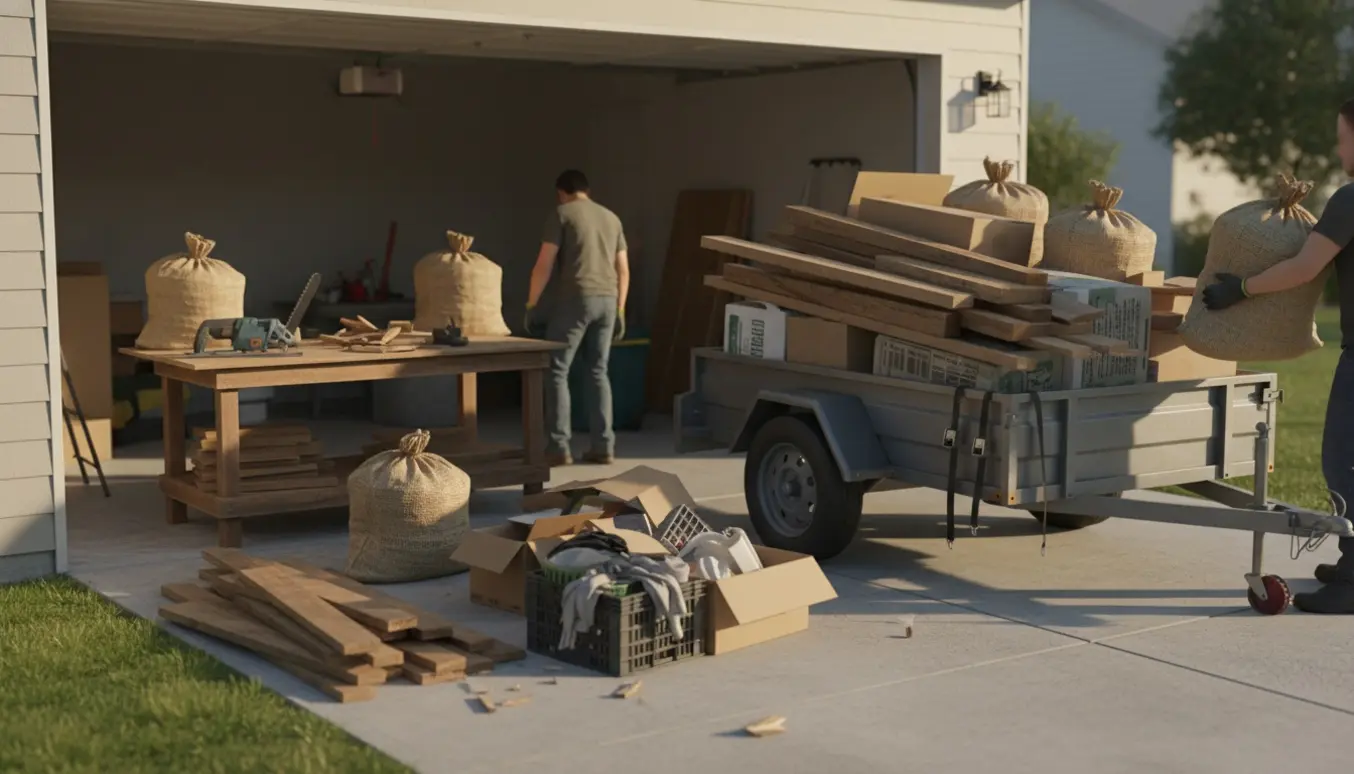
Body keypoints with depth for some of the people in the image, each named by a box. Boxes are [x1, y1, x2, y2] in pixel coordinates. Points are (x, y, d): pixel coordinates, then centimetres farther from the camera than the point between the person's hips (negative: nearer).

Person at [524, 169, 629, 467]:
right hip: (607, 301, 6)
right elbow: (623, 270, 16)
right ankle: (603, 446, 8)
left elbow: (544, 264, -6)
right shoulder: (611, 218, 17)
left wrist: (531, 304, 0)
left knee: (557, 371, 0)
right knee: (598, 372, 11)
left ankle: (559, 447, -4)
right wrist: (620, 310, 20)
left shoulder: (561, 214, 0)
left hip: (575, 298, -6)